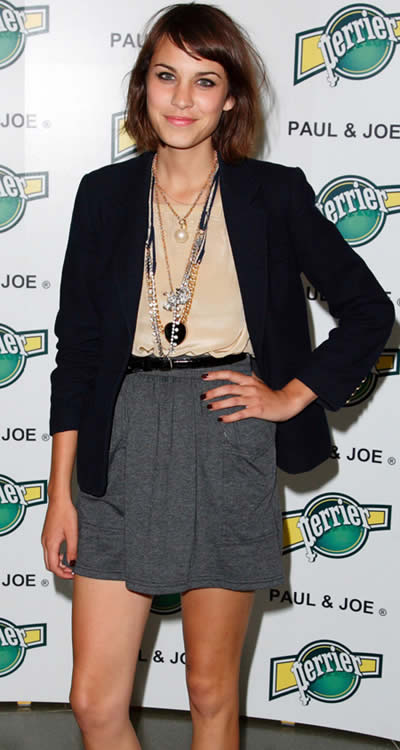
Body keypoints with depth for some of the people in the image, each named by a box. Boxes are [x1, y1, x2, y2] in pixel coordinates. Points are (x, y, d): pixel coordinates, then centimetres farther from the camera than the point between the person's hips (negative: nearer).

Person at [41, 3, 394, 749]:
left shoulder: (274, 194, 1)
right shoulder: (105, 194, 5)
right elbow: (77, 346, 5)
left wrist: (293, 394, -2)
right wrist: (60, 490, 2)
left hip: (229, 444, -1)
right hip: (123, 445, 2)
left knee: (211, 690, 11)